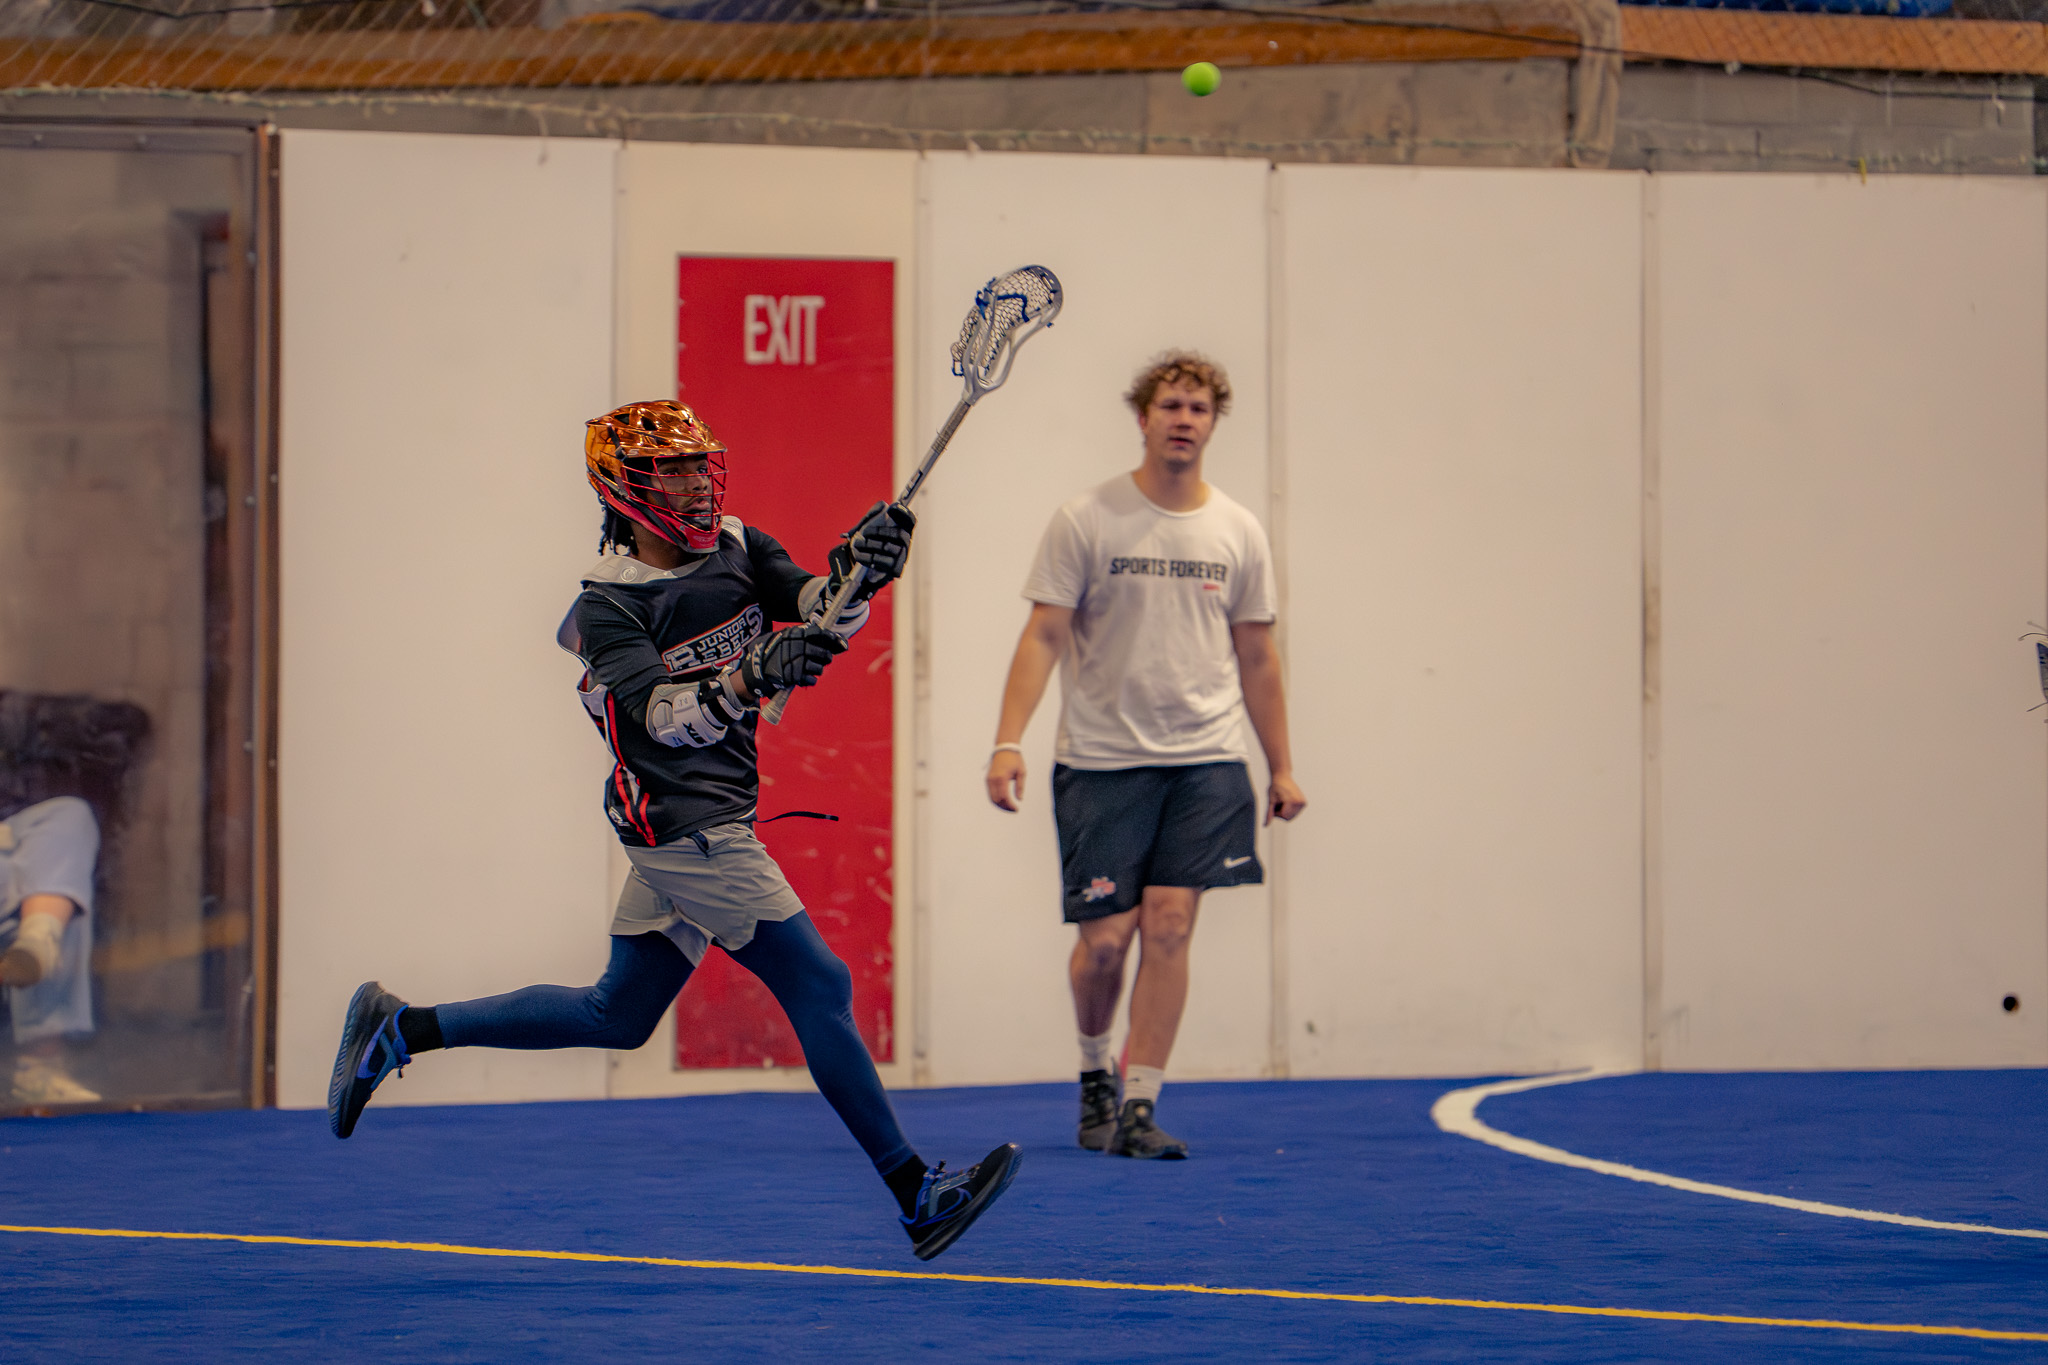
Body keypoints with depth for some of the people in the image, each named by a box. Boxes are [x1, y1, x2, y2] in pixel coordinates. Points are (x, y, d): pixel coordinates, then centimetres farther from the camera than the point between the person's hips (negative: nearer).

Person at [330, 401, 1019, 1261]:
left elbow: (819, 612, -8)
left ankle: (399, 1030, 27)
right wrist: (750, 679, -42)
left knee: (616, 1018, 17)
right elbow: (660, 719, -27)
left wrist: (856, 575, -29)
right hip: (683, 825, -9)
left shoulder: (737, 549, 5)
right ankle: (917, 1196, -4)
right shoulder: (609, 604, -15)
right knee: (819, 987, -8)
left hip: (708, 824, 9)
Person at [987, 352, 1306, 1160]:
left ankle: (1140, 1106, -5)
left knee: (1168, 925, -9)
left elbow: (1256, 656, 15)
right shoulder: (1086, 522, -2)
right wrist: (1008, 742, -16)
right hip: (1102, 759, -2)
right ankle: (1094, 1071, 25)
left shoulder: (1237, 533, 8)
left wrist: (1282, 766, 12)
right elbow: (1043, 636, -5)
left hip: (1205, 760, 2)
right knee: (1104, 936, -3)